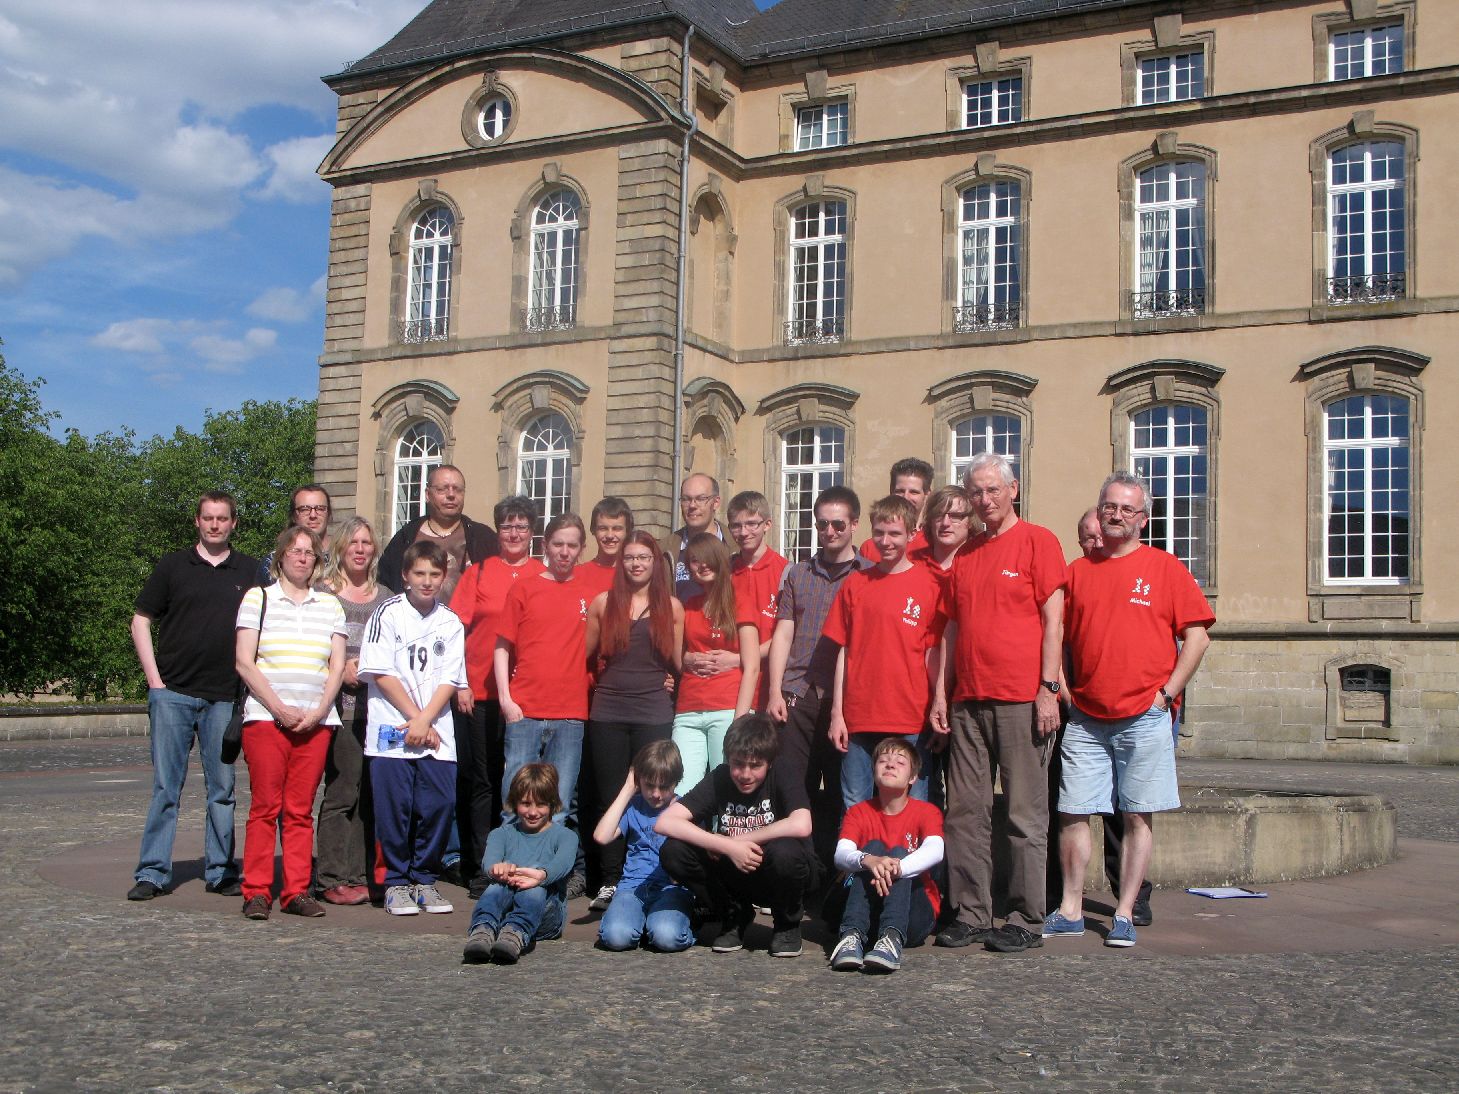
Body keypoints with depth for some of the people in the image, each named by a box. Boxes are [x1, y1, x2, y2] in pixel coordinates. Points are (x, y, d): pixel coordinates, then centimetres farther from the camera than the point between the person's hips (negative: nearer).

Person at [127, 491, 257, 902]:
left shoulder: (249, 571, 9)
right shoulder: (173, 566, 5)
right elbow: (141, 621, 7)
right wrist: (154, 678, -1)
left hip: (225, 697, 1)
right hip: (172, 693, -1)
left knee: (222, 788, 6)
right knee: (165, 786, 0)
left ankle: (221, 871, 13)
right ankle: (152, 872, 5)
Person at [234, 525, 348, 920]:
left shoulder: (330, 605, 14)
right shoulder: (257, 598, 7)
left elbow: (337, 666, 10)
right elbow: (244, 663, 0)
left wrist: (318, 711, -5)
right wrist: (279, 709, -9)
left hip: (316, 721, 2)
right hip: (265, 717, -2)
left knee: (301, 810, 3)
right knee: (265, 807, -4)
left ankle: (297, 892, 7)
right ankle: (257, 892, 1)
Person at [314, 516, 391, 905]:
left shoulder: (385, 597, 17)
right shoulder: (322, 593, 2)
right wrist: (341, 670, -11)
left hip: (379, 705, 5)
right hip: (342, 706, -4)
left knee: (372, 793, 4)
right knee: (342, 791, -8)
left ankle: (363, 876, 10)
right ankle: (333, 879, -2)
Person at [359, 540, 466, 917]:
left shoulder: (450, 623, 9)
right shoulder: (388, 614, 0)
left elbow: (450, 680, 4)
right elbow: (381, 674, -4)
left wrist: (425, 720, -10)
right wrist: (413, 716, -7)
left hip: (437, 734, 3)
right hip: (391, 730, -2)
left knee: (438, 806, -1)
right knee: (394, 808, -2)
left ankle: (423, 880, 13)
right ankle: (396, 882, 11)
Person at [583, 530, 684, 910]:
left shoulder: (671, 607, 8)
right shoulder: (603, 603, 8)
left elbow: (677, 663, 13)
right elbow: (586, 655, 15)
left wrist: (664, 681, 2)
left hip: (654, 713, -1)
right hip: (608, 712, 1)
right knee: (611, 799, 2)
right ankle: (609, 883, 8)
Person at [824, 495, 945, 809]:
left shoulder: (930, 584, 0)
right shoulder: (855, 584, 9)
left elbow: (934, 653, 0)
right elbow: (844, 651, 10)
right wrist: (837, 712, 6)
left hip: (911, 723, -2)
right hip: (859, 719, 3)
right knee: (854, 809, 8)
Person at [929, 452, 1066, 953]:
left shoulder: (1038, 541, 1)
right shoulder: (964, 554, 17)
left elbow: (1053, 619, -4)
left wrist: (1048, 688, -11)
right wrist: (941, 694, 11)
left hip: (1022, 700, -6)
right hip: (967, 702, 6)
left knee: (1025, 814, -1)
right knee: (965, 812, 6)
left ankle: (1025, 920, 6)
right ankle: (969, 915, 13)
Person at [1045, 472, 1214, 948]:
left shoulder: (1165, 568, 2)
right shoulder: (1077, 571, 11)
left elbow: (1197, 635, -1)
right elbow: (1059, 637, 17)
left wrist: (1166, 693, -7)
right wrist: (1060, 689, 5)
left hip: (1144, 717, -3)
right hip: (1084, 719, 3)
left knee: (1137, 816, 1)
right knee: (1073, 813, 1)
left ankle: (1124, 915, 8)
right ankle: (1069, 911, 11)